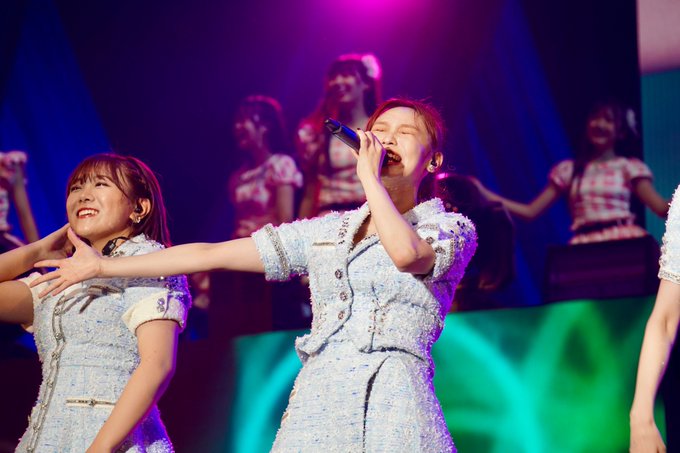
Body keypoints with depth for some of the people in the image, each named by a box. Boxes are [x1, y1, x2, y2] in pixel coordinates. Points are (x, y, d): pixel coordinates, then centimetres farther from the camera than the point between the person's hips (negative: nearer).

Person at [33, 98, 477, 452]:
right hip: (315, 404, 3)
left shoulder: (452, 228, 9)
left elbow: (407, 252, -16)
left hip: (393, 408, -3)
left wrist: (369, 176, -3)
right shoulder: (325, 231, 20)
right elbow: (212, 254, 21)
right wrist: (103, 266, 21)